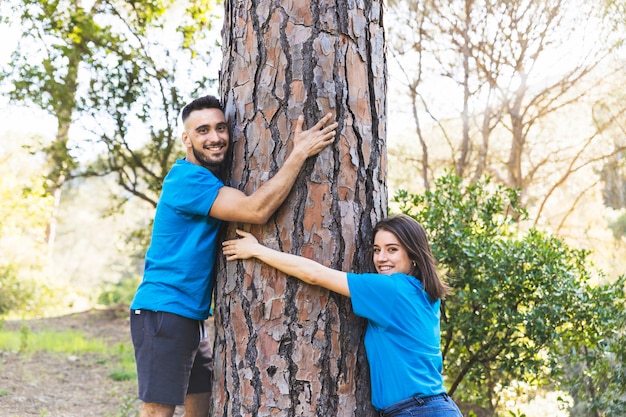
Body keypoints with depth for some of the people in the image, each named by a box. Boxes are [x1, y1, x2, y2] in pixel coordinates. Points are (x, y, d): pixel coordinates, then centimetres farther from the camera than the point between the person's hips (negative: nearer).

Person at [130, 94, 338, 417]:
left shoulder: (212, 180, 15)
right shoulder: (187, 179, -17)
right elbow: (257, 210, -26)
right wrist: (300, 152, -21)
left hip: (191, 314, 10)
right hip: (163, 310, -10)